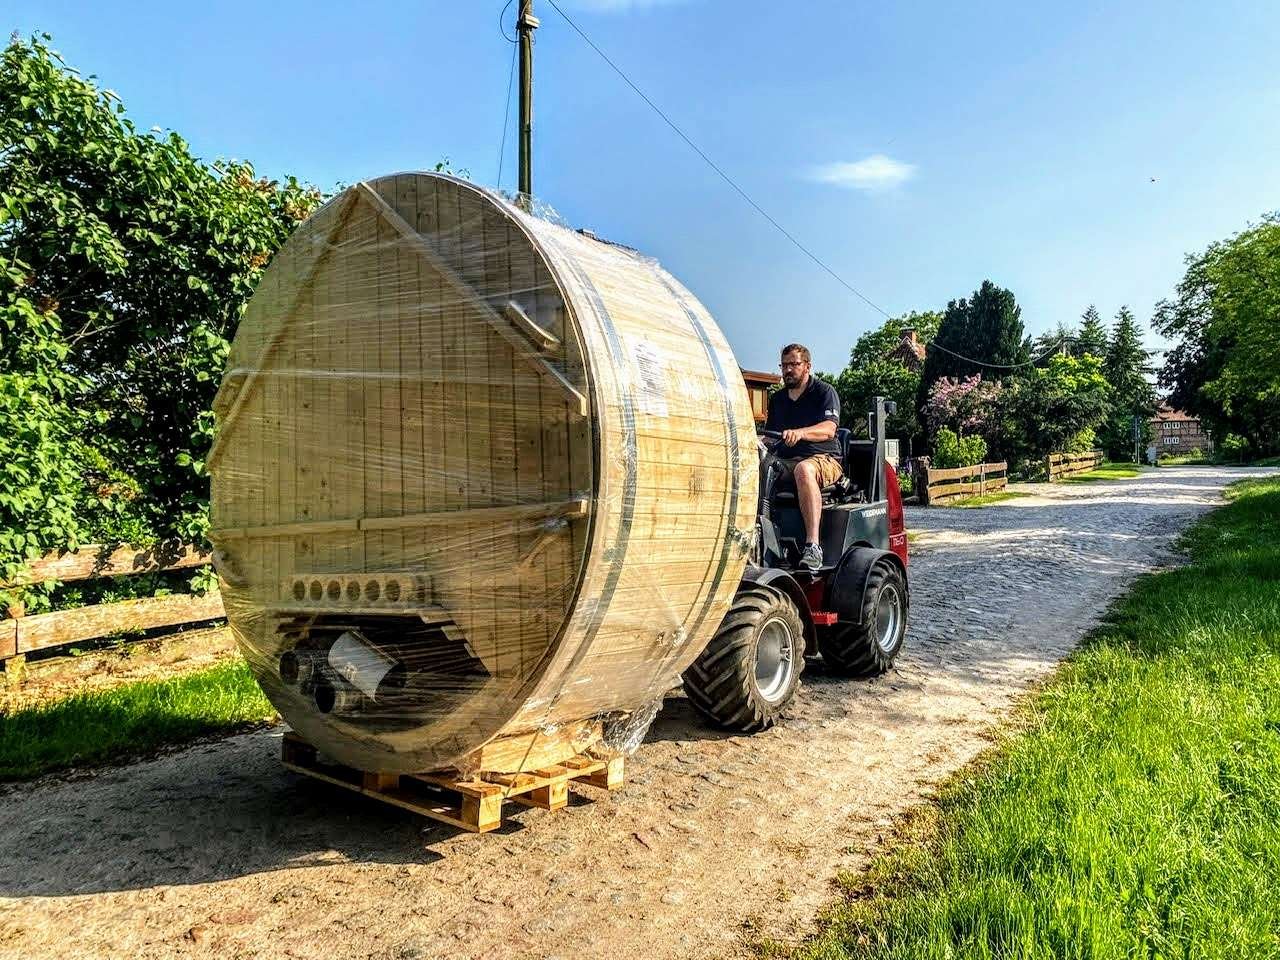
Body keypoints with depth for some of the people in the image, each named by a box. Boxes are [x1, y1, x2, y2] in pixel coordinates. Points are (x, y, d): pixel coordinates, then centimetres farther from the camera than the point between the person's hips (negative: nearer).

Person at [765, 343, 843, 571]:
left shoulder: (825, 392, 5)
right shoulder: (777, 399, 23)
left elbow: (829, 429, -13)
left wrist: (799, 433, -32)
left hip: (823, 458, -5)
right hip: (785, 460, 5)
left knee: (804, 469, -41)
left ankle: (813, 545, -46)